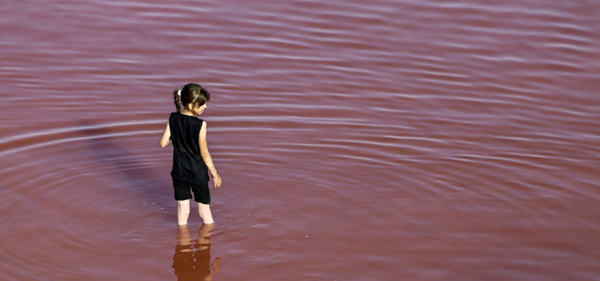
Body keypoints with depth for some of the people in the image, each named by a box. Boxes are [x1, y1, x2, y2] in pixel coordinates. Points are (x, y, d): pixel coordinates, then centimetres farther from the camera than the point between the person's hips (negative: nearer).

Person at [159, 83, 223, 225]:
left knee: (183, 208, 13)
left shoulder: (173, 118, -8)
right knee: (204, 206, 14)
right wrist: (215, 174, -5)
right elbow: (204, 154, -16)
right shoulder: (200, 125, -21)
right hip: (198, 173, -4)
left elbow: (163, 143, -2)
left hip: (179, 172, 4)